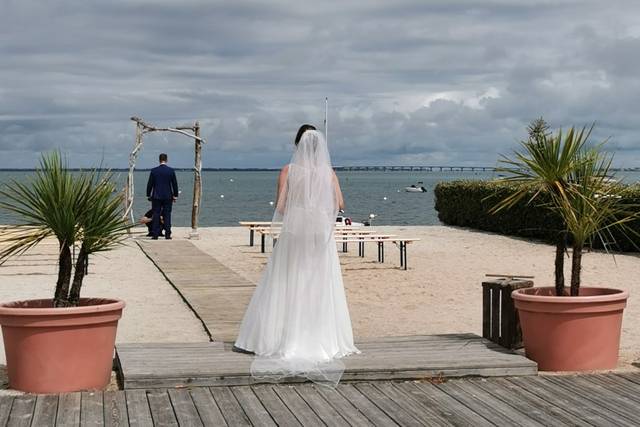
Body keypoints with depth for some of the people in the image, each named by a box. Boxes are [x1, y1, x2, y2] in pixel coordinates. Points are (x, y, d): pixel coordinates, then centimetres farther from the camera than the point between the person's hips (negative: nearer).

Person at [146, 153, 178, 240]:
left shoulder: (154, 170, -3)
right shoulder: (171, 171, -3)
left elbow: (150, 184, 1)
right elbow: (175, 184, 1)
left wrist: (148, 195, 10)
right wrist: (175, 196, 10)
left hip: (156, 197, 0)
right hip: (168, 197, 0)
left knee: (156, 215, 3)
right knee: (167, 215, 3)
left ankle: (155, 234, 0)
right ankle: (167, 235, 1)